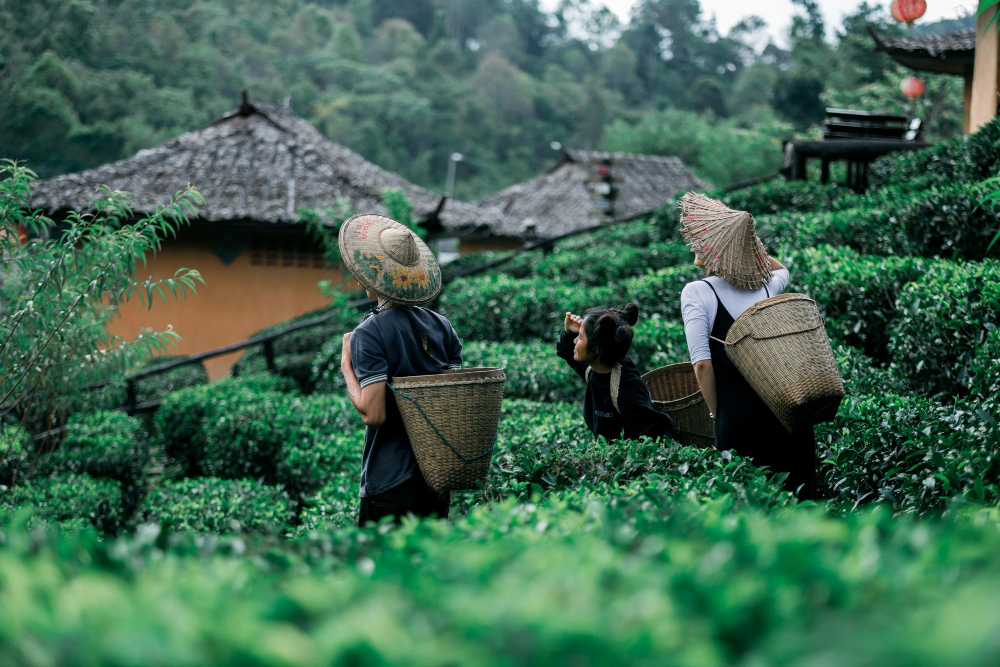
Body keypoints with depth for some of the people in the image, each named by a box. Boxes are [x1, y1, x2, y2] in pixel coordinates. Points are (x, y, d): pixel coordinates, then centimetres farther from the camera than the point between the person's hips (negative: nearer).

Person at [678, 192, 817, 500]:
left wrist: (717, 413, -1)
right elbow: (783, 270, 36)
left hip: (738, 418, -4)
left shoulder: (697, 292, -4)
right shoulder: (766, 286, 9)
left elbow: (702, 363, -12)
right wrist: (746, 243, 26)